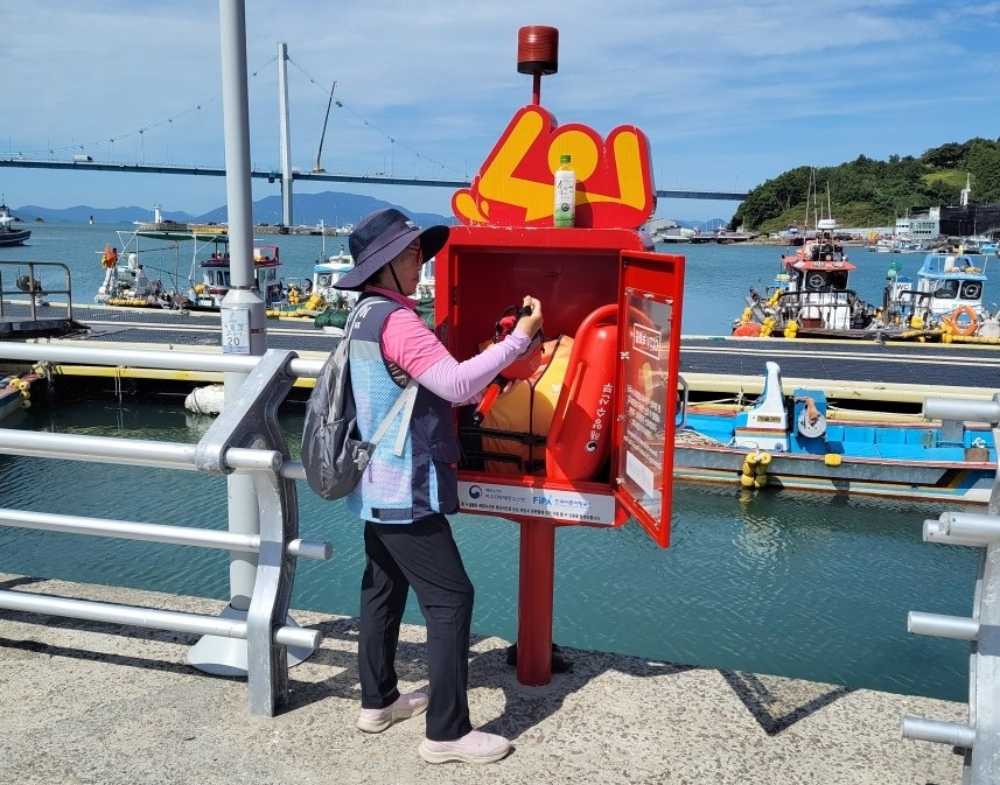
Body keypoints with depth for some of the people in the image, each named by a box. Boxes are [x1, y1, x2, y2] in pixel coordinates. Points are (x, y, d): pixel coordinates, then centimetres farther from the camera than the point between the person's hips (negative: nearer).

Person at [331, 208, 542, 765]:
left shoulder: (366, 314, 12)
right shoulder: (396, 320, -20)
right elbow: (456, 385, -29)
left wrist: (489, 371, 11)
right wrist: (520, 338, -25)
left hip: (378, 484, 10)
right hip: (403, 489, -10)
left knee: (384, 588, 18)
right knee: (451, 598, -4)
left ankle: (378, 701, 32)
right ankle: (447, 733, 3)